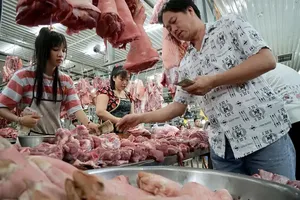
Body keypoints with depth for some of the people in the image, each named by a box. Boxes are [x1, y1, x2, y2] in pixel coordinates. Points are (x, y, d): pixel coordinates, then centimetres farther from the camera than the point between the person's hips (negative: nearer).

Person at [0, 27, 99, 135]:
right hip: (30, 138, -3)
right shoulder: (23, 76, -4)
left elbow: (76, 107, -7)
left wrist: (88, 124, -26)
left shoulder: (66, 81, 5)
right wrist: (20, 120, -19)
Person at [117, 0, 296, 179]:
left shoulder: (230, 24, 3)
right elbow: (178, 107, 12)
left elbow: (267, 60, -9)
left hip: (264, 133, -3)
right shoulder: (186, 64, 13)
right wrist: (141, 118, 2)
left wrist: (213, 81, -14)